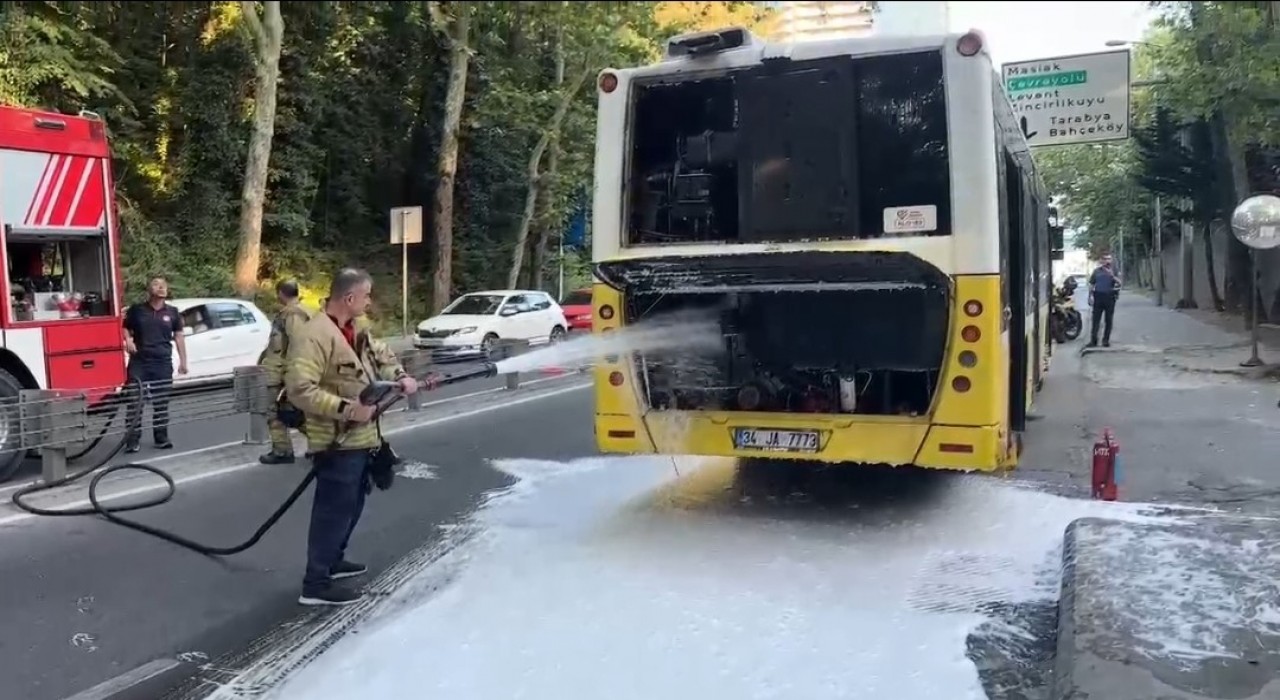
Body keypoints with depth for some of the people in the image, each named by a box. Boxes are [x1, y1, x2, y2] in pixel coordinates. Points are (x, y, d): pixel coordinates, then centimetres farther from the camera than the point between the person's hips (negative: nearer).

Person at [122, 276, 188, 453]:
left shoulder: (172, 312, 8)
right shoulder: (137, 309, 3)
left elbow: (178, 336, 10)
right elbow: (125, 328, 11)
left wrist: (183, 361, 6)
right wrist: (128, 340, -11)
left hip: (163, 363, 2)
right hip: (139, 362, -2)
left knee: (161, 402, 7)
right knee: (135, 401, -3)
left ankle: (161, 438, 16)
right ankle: (132, 440, 1)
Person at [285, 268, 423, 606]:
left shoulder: (356, 332, 10)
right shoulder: (314, 335, -21)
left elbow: (381, 355, 25)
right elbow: (299, 390, -27)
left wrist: (401, 377, 5)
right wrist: (346, 408, -28)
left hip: (360, 438, 10)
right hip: (337, 443, -10)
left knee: (352, 505, 22)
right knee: (334, 509, -3)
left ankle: (333, 561, 39)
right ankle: (316, 584, 7)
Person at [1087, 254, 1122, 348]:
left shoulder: (1114, 271, 7)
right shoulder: (1097, 271, 11)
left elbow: (1119, 282, -6)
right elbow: (1091, 284, 12)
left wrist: (1112, 275, -22)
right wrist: (1090, 297, 5)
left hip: (1110, 297, 0)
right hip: (1098, 296, 0)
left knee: (1108, 320, 3)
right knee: (1095, 319, -3)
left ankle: (1106, 340, 10)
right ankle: (1093, 340, -2)